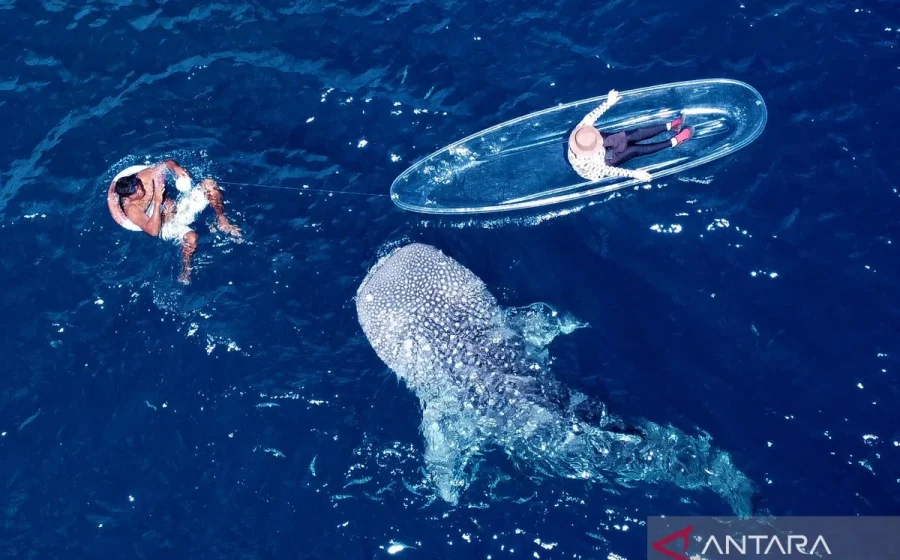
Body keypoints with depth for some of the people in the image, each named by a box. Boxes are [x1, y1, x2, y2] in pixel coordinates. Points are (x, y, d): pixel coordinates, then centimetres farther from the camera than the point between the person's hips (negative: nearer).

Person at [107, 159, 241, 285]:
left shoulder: (146, 175, -10)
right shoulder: (131, 209, -23)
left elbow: (168, 163, 5)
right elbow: (154, 231, -34)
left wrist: (176, 167, -19)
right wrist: (157, 202, -38)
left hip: (179, 207, 6)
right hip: (168, 226, -6)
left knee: (209, 184, -15)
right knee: (191, 238, -41)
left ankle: (222, 221, 3)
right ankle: (185, 269, -12)